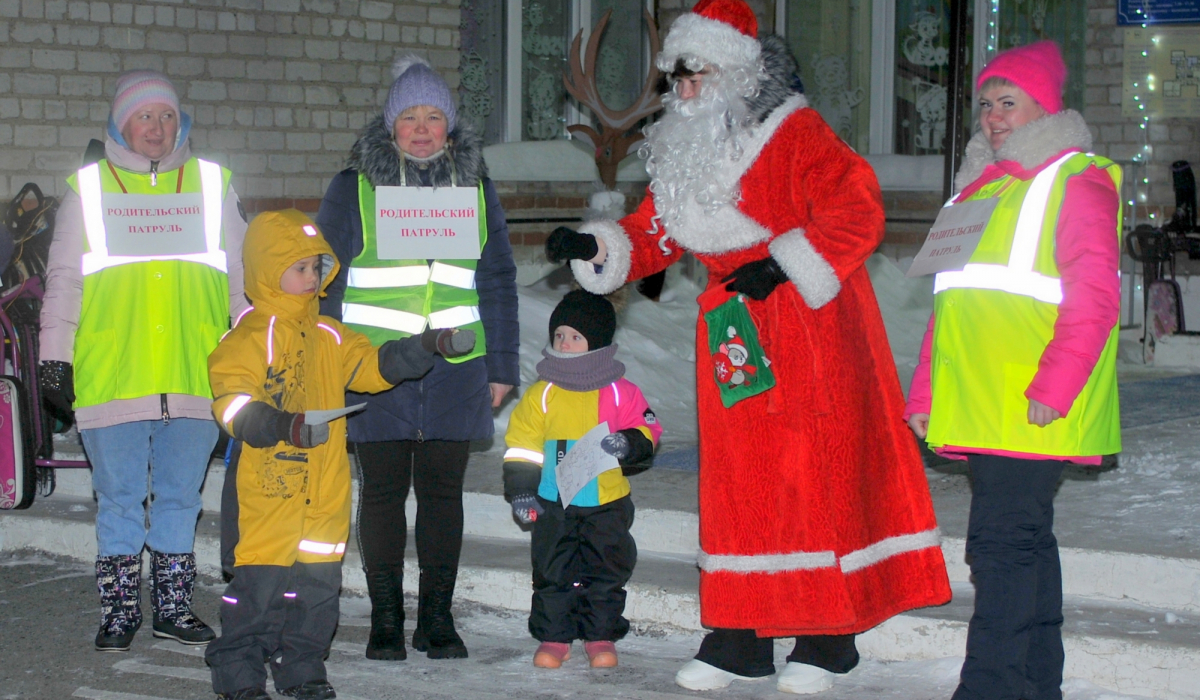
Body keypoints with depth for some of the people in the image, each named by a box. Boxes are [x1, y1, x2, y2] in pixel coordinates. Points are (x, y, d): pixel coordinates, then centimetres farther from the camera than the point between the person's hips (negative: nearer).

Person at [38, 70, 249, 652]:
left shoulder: (211, 185, 13)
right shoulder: (88, 189, 10)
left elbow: (241, 276, 17)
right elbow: (63, 279, 10)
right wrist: (55, 356, 4)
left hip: (195, 373, 1)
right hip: (111, 376, -1)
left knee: (180, 495, 6)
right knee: (118, 496, 1)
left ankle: (173, 605, 17)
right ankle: (119, 611, 11)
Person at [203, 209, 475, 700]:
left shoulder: (328, 337, 14)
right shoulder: (249, 337, -8)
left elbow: (374, 365, 15)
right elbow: (232, 403, -17)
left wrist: (430, 347, 2)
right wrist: (284, 425, -32)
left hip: (324, 490, 6)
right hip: (267, 489, -6)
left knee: (318, 580, 10)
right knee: (259, 581, -4)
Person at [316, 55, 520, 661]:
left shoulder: (476, 189, 10)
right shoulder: (353, 188, 2)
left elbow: (497, 282, 14)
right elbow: (325, 281, 4)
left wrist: (501, 366, 10)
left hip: (455, 369, 2)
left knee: (443, 491, 5)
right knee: (383, 491, 2)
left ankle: (437, 617, 15)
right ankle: (385, 620, 12)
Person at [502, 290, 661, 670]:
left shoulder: (620, 393, -3)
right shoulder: (541, 395, 0)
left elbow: (647, 432, 2)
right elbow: (521, 445, 3)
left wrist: (629, 444, -19)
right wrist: (520, 488, -4)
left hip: (606, 503, -1)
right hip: (553, 504, 1)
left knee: (606, 573, 5)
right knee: (553, 571, 4)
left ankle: (601, 635, 19)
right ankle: (553, 636, 15)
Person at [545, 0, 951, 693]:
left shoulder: (796, 133, -9)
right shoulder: (687, 151, 14)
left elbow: (859, 213, -17)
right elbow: (656, 234, 17)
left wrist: (784, 265, -20)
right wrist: (597, 247, -1)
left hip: (809, 330, -7)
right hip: (733, 335, 7)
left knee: (815, 468, -3)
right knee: (735, 476, 6)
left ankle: (828, 641, 5)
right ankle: (741, 636, 13)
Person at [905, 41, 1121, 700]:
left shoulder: (1076, 181, -4)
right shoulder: (981, 183, 21)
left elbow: (1094, 297, -13)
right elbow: (953, 299, 23)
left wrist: (1050, 388, -21)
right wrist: (925, 391, 18)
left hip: (1031, 410, -8)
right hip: (978, 406, 8)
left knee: (1002, 541, -12)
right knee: (1025, 542, 13)